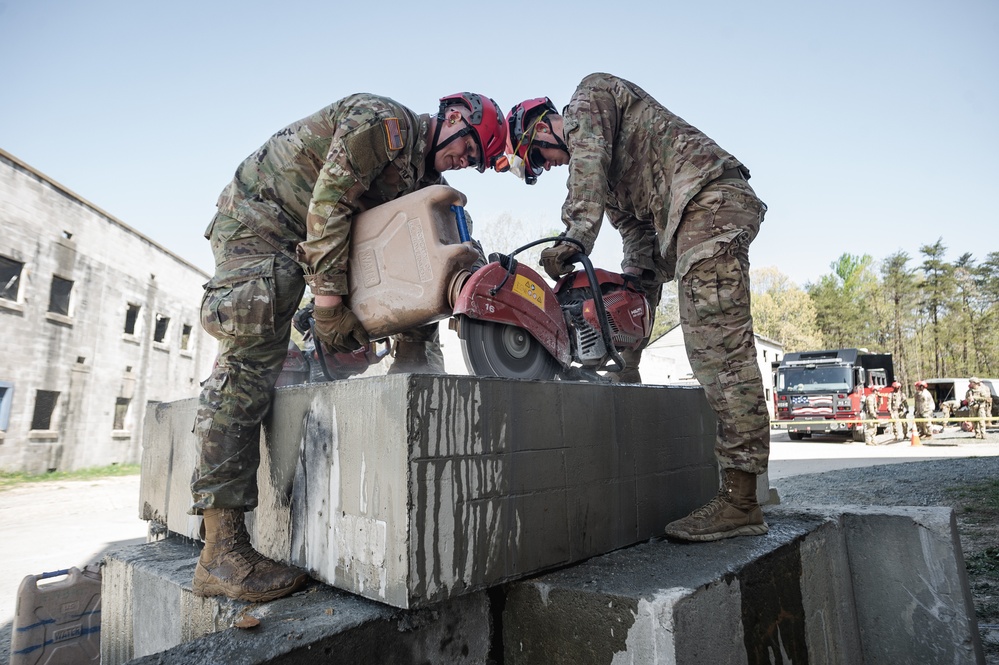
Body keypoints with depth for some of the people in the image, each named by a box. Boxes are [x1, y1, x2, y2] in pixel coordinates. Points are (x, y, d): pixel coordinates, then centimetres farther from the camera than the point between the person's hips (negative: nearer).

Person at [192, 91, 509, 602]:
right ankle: (222, 553, -18)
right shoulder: (384, 120, -16)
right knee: (250, 366, -19)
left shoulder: (423, 173, 12)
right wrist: (329, 300, -25)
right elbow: (328, 203, -23)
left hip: (302, 236, 12)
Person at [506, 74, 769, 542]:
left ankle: (740, 500, -13)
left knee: (719, 348, -16)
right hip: (684, 219, 11)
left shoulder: (590, 93, 8)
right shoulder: (608, 170, 30)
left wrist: (575, 238, -22)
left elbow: (588, 160, -13)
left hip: (709, 196, -11)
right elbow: (635, 227, 21)